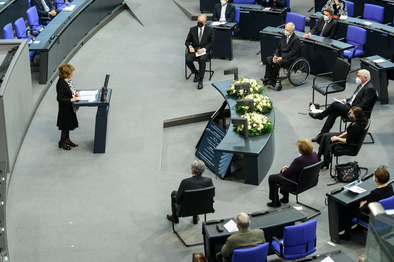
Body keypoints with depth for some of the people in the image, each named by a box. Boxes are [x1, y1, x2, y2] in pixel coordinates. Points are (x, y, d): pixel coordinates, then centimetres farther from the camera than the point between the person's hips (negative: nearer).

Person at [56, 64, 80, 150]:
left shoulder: (67, 80, -2)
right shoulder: (61, 83, -28)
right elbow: (59, 98, -27)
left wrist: (75, 92, 2)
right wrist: (72, 99, -26)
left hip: (69, 107, 9)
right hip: (65, 108, -9)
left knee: (69, 124, 21)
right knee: (65, 125, 7)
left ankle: (67, 140, 37)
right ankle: (62, 142, 24)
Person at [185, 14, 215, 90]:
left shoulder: (210, 30, 2)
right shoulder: (192, 29, 8)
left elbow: (212, 42, 1)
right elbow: (187, 41, 13)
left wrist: (204, 49, -14)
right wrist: (190, 47, -10)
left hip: (204, 50, -2)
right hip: (194, 49, 3)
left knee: (202, 60, -35)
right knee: (188, 60, -27)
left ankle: (200, 80, -26)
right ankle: (195, 73, 4)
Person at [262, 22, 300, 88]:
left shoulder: (296, 39, -14)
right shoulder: (284, 36, 9)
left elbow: (292, 53, -18)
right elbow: (279, 47, 14)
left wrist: (281, 58, -22)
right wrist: (275, 55, -5)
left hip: (290, 58, -8)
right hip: (281, 55, 8)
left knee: (277, 63, -31)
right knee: (268, 59, -14)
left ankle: (272, 81, -22)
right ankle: (267, 77, -15)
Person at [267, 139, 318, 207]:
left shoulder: (299, 160, -36)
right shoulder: (314, 154, -11)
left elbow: (288, 172, -20)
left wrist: (284, 170, 2)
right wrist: (289, 168, 3)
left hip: (295, 184, -9)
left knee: (271, 178, 11)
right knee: (283, 171, 33)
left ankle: (275, 202, 26)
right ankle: (285, 198, 42)